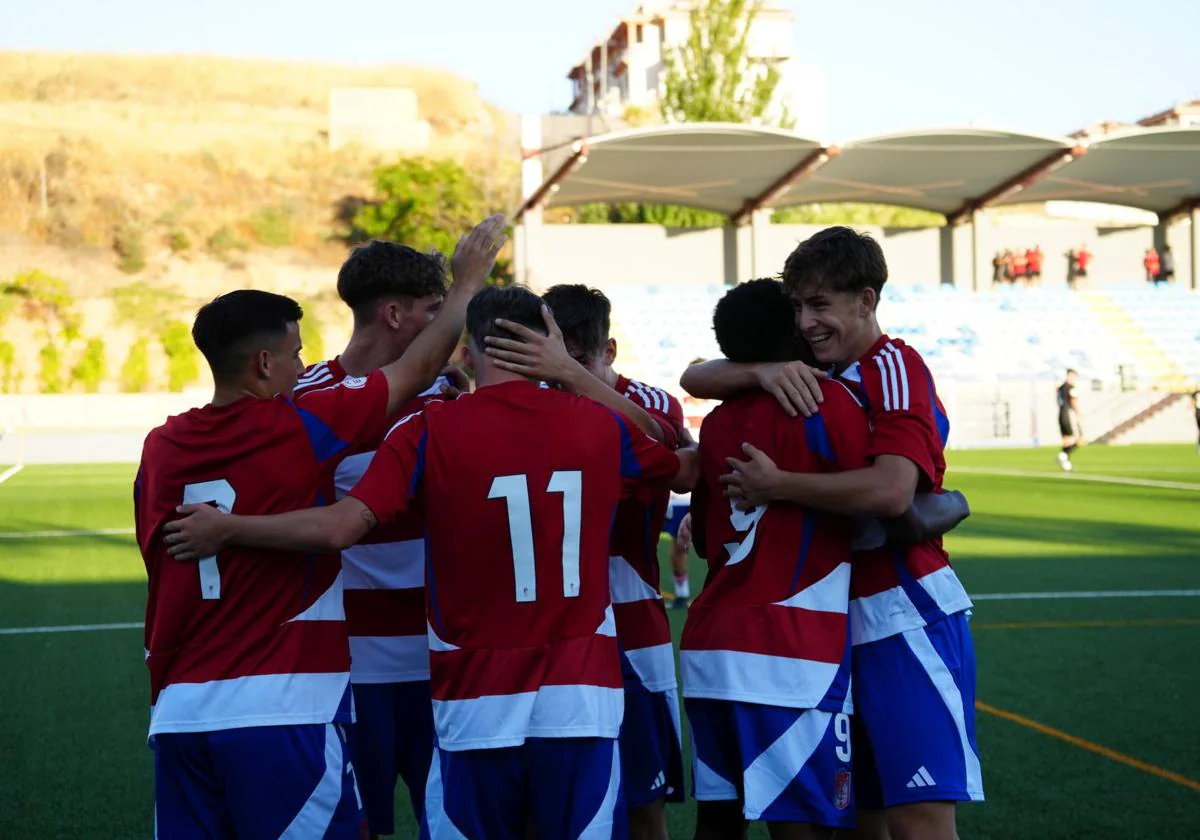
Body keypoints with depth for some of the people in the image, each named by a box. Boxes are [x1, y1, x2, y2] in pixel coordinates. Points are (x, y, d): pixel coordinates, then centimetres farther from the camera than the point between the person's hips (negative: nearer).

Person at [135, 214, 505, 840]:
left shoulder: (160, 448, 8)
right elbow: (417, 371, 4)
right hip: (281, 711, -6)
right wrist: (468, 282, 17)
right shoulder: (299, 430, -6)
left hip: (178, 712, 6)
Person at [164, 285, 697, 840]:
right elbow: (688, 471, 21)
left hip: (477, 706, -1)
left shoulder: (428, 433, -7)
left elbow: (337, 528, -16)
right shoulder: (602, 425, 2)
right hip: (583, 699, 1)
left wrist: (225, 530, -2)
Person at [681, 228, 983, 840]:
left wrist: (775, 485, -18)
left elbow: (891, 491, -26)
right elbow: (696, 380, 8)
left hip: (904, 616, -8)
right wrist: (763, 371, -12)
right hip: (847, 622, 8)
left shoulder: (892, 367, -10)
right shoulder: (817, 375, 13)